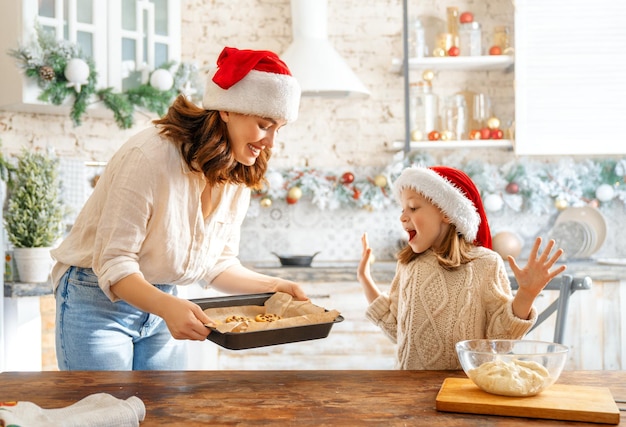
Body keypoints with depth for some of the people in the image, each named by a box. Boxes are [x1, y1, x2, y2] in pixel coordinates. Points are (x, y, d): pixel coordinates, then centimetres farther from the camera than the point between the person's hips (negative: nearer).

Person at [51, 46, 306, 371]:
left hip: (163, 302, 6)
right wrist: (167, 306, -40)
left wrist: (275, 286, -9)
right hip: (100, 301, -6)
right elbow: (113, 264, -25)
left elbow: (216, 265, 4)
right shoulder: (150, 156, -26)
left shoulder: (238, 176, -4)